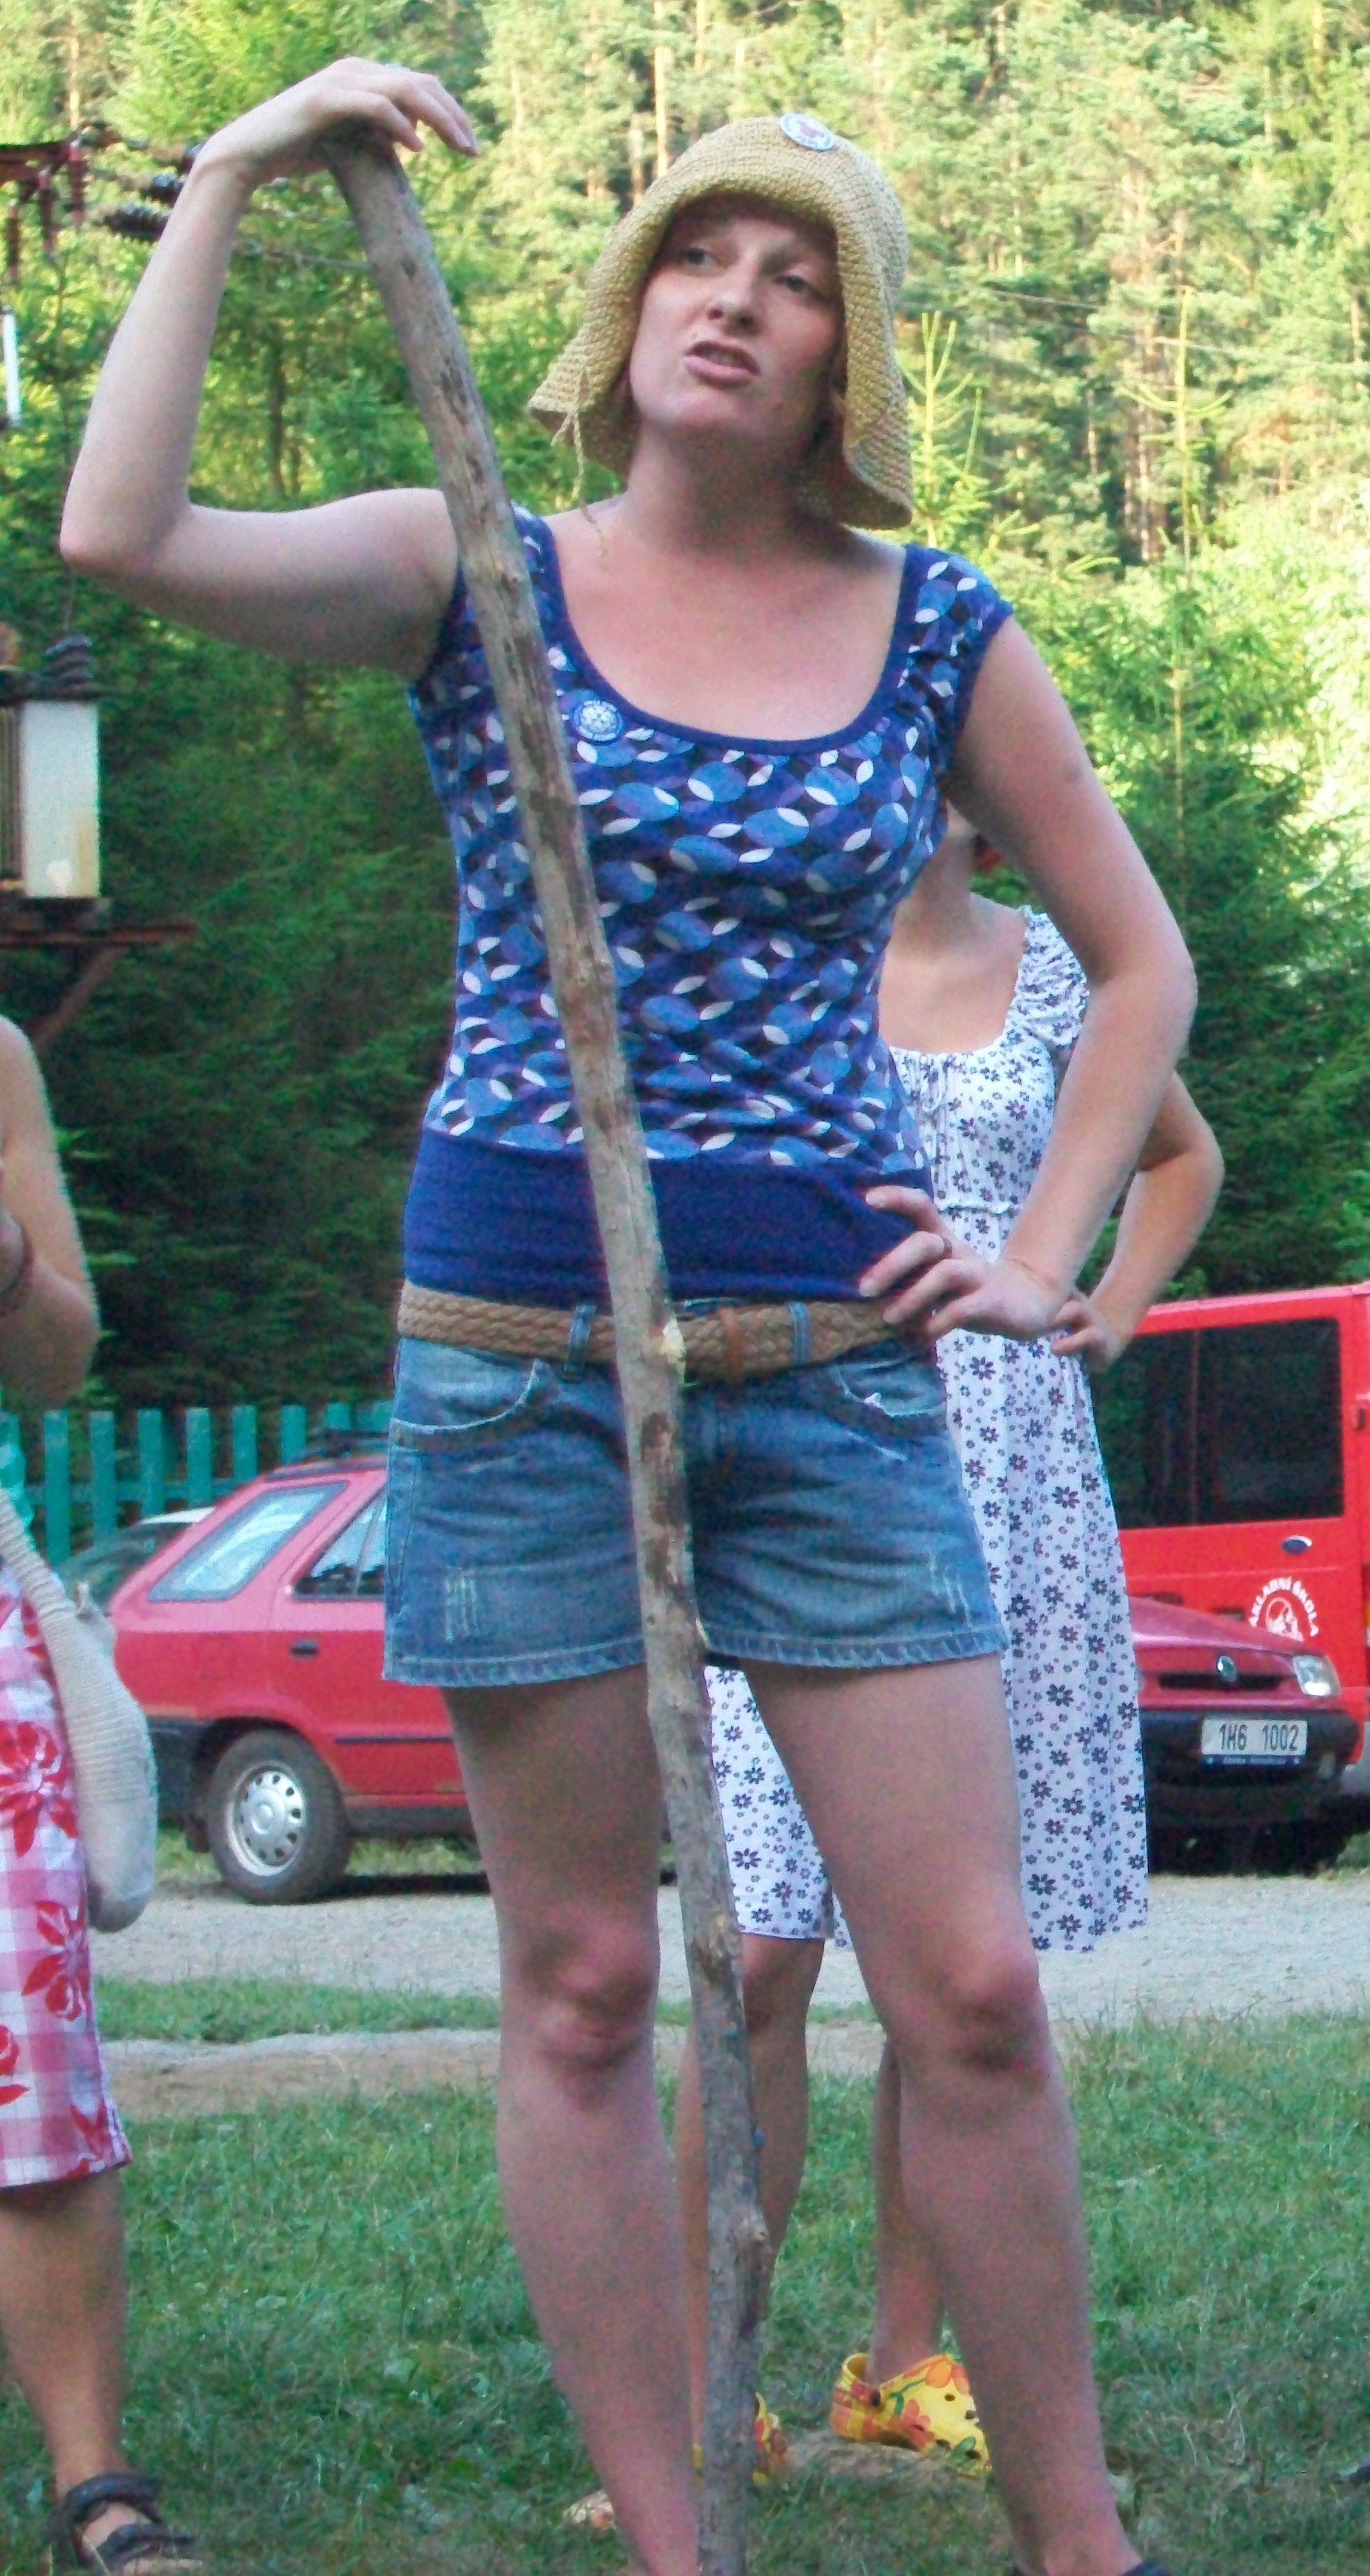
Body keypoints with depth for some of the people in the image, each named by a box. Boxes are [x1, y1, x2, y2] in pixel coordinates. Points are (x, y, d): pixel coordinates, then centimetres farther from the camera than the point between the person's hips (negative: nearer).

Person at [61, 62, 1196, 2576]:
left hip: (832, 1357, 1)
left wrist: (1041, 1257, 5)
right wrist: (227, 182, -15)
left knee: (971, 1988, -2)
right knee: (578, 1990, 3)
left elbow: (1139, 964, 17)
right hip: (518, 1351, -1)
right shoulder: (478, 579, 1)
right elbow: (122, 534, -16)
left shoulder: (940, 636, 6)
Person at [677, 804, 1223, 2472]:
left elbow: (1180, 1157, 27)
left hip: (1009, 1489, 3)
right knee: (764, 1949, -10)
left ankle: (906, 2361, 13)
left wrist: (1105, 1314, 13)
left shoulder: (1051, 974, 10)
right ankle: (702, 2387, -6)